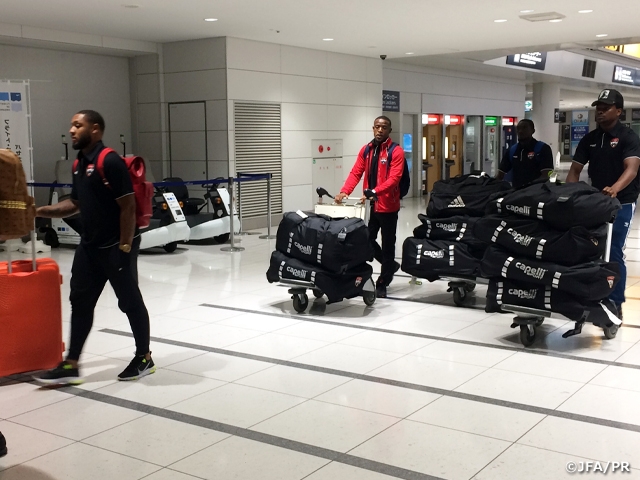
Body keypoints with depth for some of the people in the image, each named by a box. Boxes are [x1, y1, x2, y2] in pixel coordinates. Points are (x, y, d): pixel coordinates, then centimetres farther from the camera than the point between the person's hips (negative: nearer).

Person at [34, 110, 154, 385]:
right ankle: (71, 366, 16)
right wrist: (41, 211, 8)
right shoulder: (79, 164, 11)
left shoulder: (111, 162, -17)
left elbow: (128, 206, -19)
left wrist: (125, 246, -19)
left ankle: (144, 358, 20)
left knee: (129, 301, 4)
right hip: (89, 246, 9)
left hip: (116, 247, -9)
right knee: (80, 302, 9)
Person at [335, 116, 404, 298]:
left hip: (388, 206, -5)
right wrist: (344, 191, -14)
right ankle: (390, 265, 34)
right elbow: (356, 173, 3)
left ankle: (382, 284, 15)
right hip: (371, 206, 6)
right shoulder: (365, 150, 9)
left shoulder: (396, 151, -9)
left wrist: (373, 192, -32)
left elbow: (393, 179, -19)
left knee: (387, 245, 4)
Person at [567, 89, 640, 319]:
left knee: (613, 253, -8)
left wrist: (615, 188, -44)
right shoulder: (589, 139, 7)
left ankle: (615, 304, -1)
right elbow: (575, 170, 6)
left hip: (621, 202, -6)